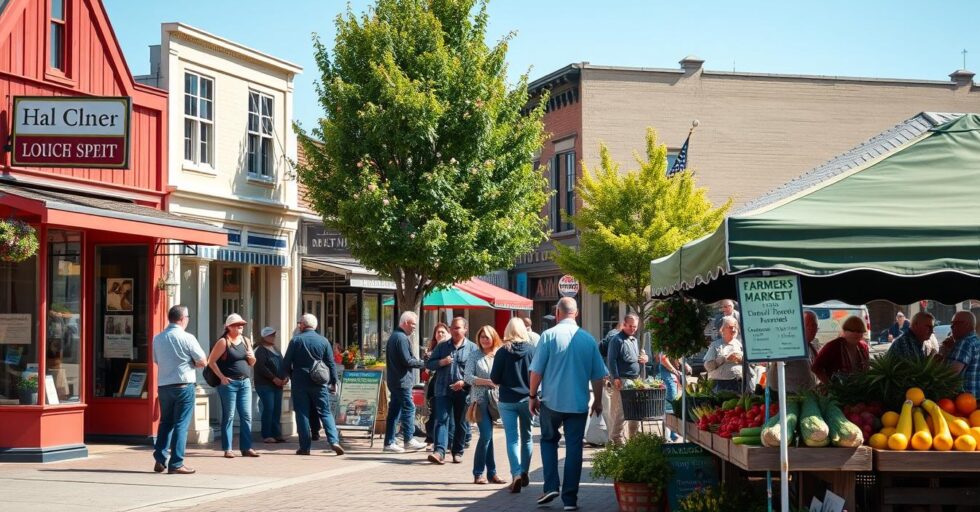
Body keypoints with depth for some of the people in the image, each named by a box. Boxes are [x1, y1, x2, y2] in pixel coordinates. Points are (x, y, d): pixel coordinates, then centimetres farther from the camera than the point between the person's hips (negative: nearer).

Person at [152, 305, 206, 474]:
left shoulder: (157, 338, 7)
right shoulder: (187, 338, -10)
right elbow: (203, 362, -9)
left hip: (163, 386, 5)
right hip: (183, 385, -5)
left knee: (165, 422, 17)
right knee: (181, 424, -2)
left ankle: (160, 460, 14)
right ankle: (175, 464, -3)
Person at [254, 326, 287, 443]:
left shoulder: (275, 349, 17)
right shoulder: (261, 350, -6)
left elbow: (282, 363, 17)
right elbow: (261, 367, -16)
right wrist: (274, 378, -19)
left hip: (277, 385, 7)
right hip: (265, 384, -7)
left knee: (277, 410, 5)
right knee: (269, 409, -9)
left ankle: (276, 434, 9)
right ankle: (266, 435, -4)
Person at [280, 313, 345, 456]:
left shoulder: (296, 340, -3)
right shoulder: (323, 341, 2)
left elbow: (286, 362, -1)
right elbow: (331, 364, 3)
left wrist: (282, 377, 15)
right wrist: (333, 382, 10)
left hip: (299, 383, -1)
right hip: (319, 384, 1)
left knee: (302, 414, 5)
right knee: (325, 413, 4)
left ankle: (305, 447, 3)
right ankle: (334, 441, -12)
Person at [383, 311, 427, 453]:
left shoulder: (394, 336, 17)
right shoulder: (402, 338, -15)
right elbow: (407, 361, -19)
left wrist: (416, 360, 14)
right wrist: (423, 363, -8)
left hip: (394, 381, 10)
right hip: (403, 381, -10)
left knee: (394, 410, 10)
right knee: (409, 409, -4)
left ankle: (389, 442, 10)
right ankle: (409, 440, 0)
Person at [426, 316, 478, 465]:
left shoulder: (472, 348, 2)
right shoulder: (442, 346, 10)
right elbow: (429, 364, 12)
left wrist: (464, 382, -15)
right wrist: (441, 362, -8)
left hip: (463, 391, -1)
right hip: (443, 390, 1)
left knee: (461, 423, 9)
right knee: (442, 420, -10)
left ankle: (457, 452, 21)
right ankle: (439, 451, -19)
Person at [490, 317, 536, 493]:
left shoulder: (503, 351, -8)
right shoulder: (532, 350, -6)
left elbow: (494, 378, -6)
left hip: (507, 400, -2)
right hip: (527, 399, 2)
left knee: (512, 438, -1)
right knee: (526, 437, 17)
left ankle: (516, 474, -16)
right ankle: (524, 473, 26)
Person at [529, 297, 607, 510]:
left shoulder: (549, 335, -8)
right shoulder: (589, 339, 1)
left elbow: (536, 371, -7)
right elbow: (598, 376, 6)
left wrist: (533, 396, 5)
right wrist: (598, 401, 19)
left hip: (552, 401, -1)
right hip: (579, 403, 1)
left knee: (548, 440, 18)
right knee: (574, 448, 7)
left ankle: (551, 486, 5)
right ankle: (570, 498, 7)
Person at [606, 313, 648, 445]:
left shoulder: (634, 340, 18)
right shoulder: (617, 340, -8)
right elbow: (611, 360, -14)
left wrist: (645, 359, 7)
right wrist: (616, 378, -20)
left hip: (635, 380, 8)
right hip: (622, 381, -8)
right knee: (621, 413, -9)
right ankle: (616, 440, -5)